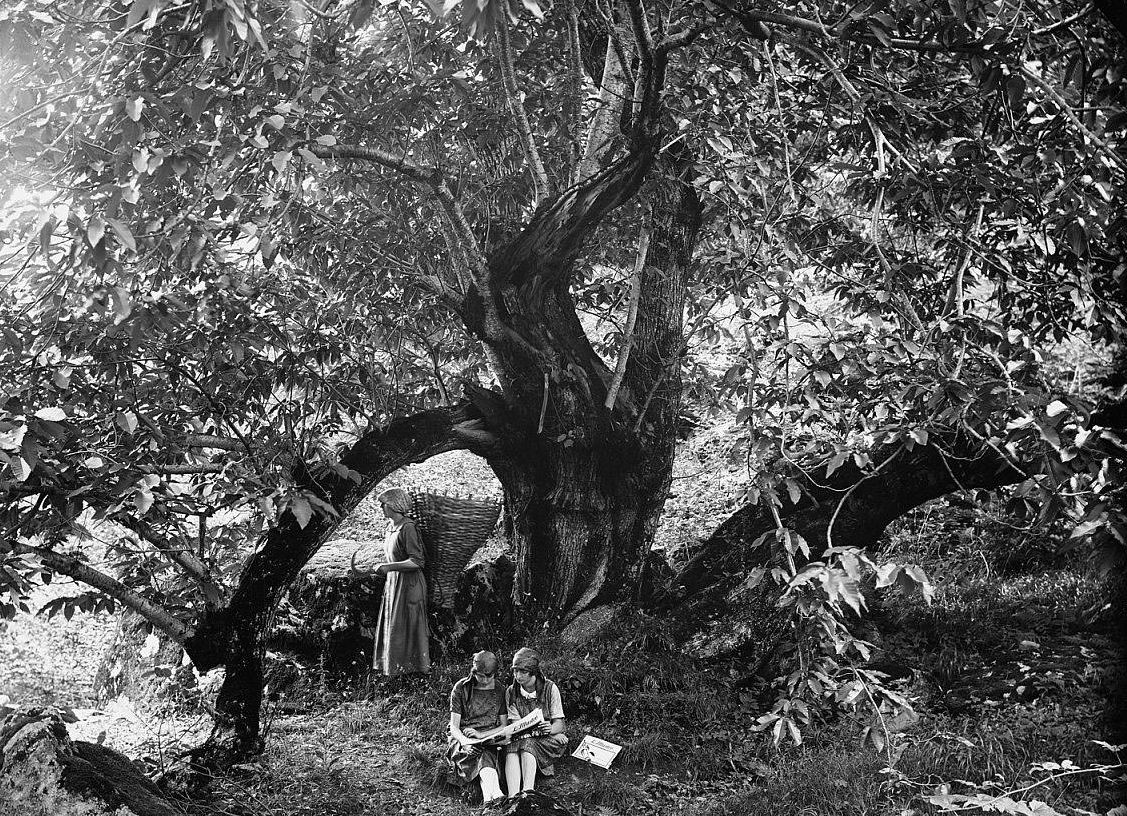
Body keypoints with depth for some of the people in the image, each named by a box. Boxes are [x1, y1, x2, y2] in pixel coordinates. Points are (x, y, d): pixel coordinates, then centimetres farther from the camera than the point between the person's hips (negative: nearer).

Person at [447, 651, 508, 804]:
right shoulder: (460, 689, 1)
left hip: (491, 742, 2)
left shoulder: (499, 691, 9)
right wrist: (465, 741, -25)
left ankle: (488, 797, -60)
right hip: (464, 739, -2)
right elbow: (454, 726, -3)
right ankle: (496, 794, -62)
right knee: (483, 757, -37)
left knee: (485, 758, -35)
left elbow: (504, 726, 11)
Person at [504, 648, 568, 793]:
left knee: (527, 745, -34)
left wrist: (550, 729, -29)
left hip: (547, 739, -2)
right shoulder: (511, 692, 3)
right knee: (512, 748, -32)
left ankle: (527, 791, -49)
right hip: (521, 738, 2)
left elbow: (559, 724, -4)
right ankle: (512, 797, -49)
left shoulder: (550, 688, -3)